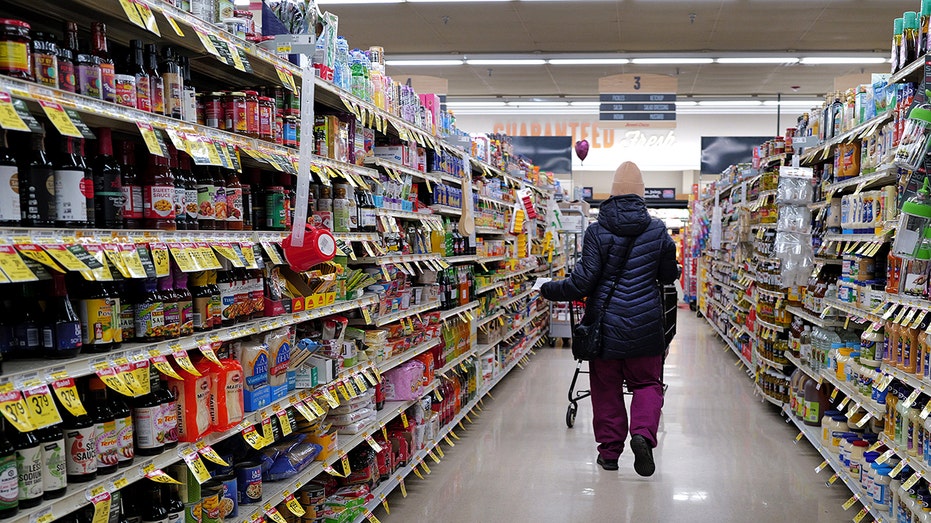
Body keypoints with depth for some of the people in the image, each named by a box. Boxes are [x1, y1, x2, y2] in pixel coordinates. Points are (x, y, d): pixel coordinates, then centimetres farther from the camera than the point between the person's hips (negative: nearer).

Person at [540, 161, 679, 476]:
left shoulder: (597, 231, -8)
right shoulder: (657, 230, -1)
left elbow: (582, 282, -12)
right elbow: (668, 275, 11)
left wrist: (548, 290, 3)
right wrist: (673, 272, 35)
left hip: (606, 323, -1)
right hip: (644, 324, 1)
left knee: (607, 387, 10)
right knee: (647, 382, 13)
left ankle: (609, 452, 16)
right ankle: (643, 433, -11)